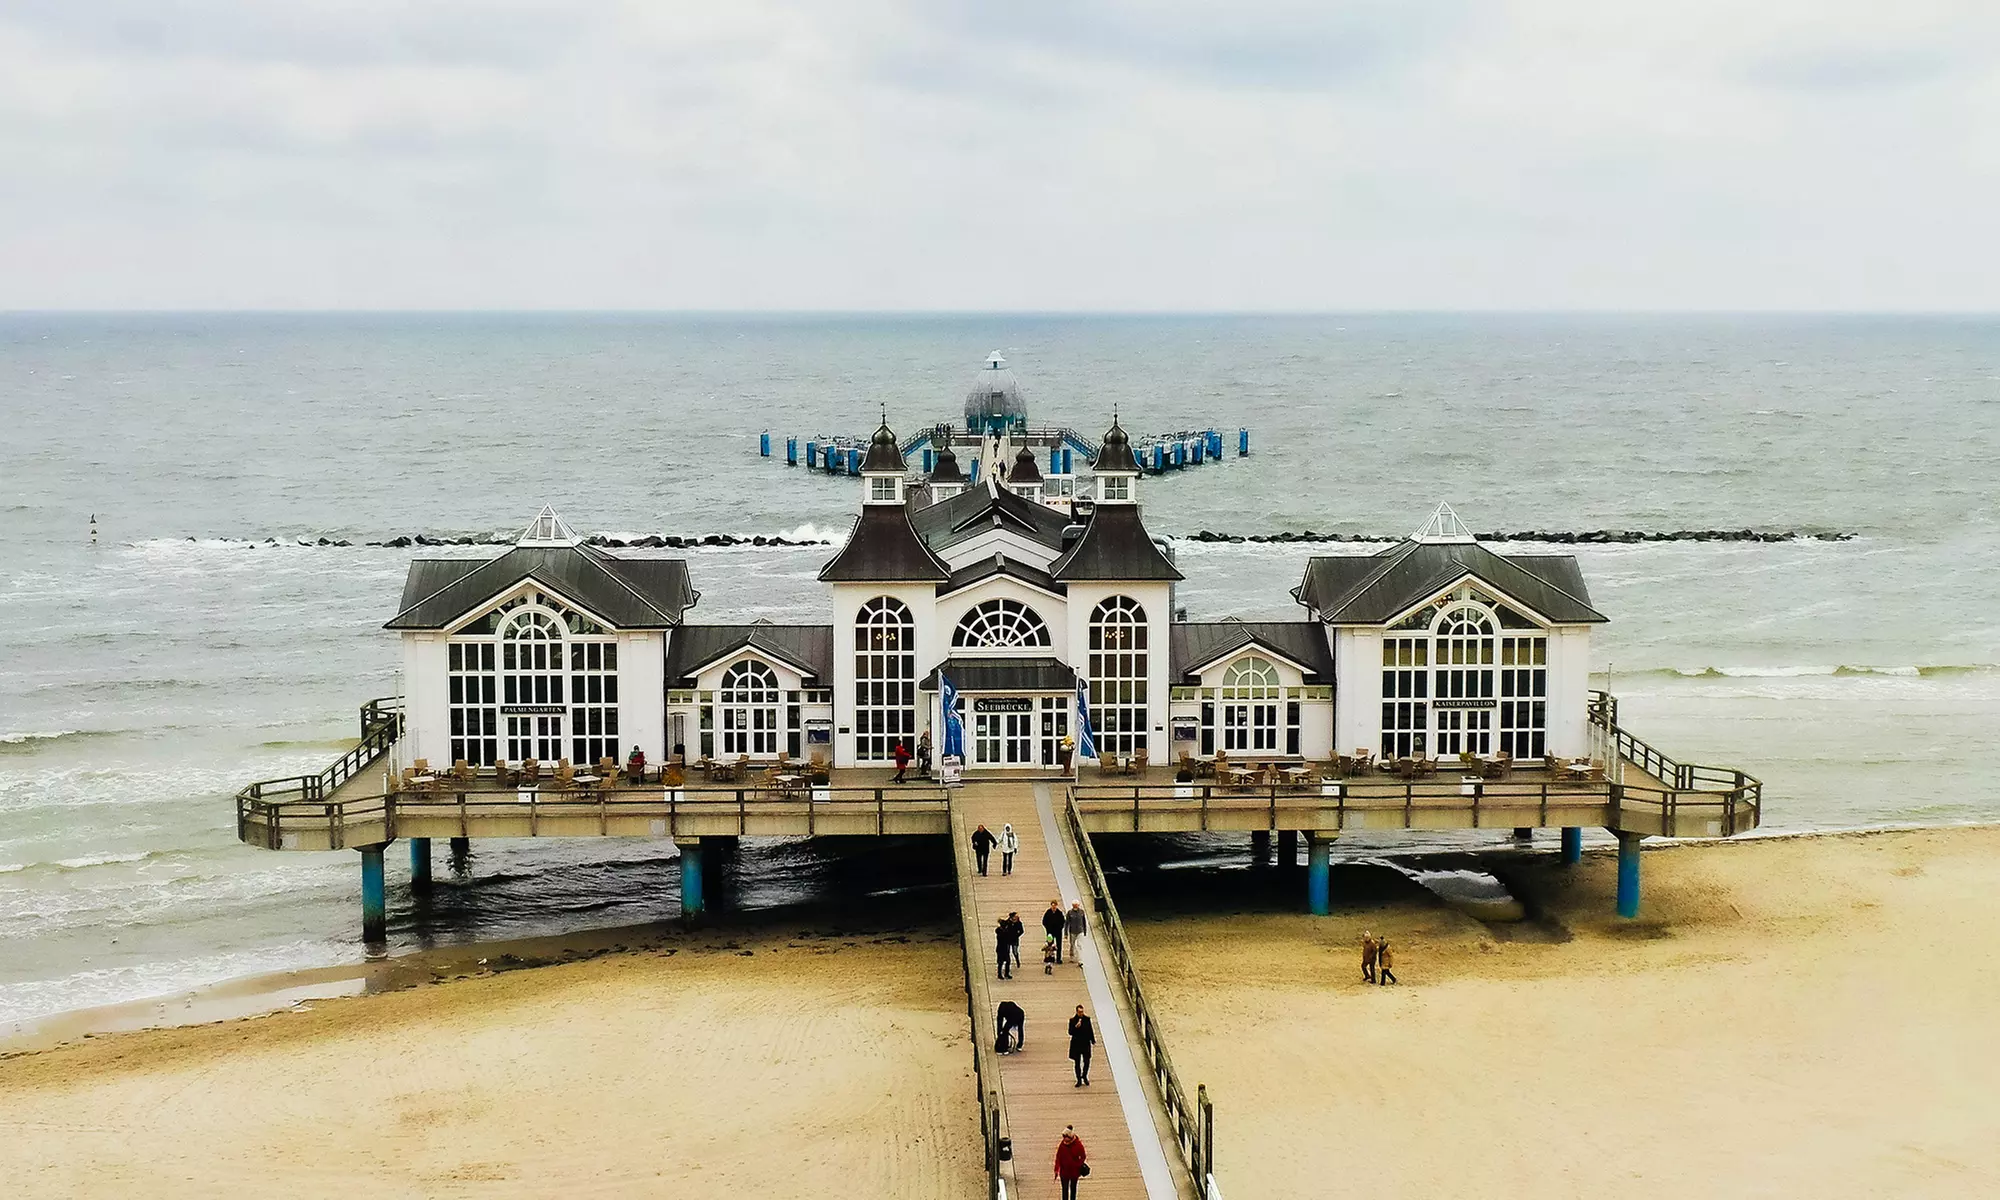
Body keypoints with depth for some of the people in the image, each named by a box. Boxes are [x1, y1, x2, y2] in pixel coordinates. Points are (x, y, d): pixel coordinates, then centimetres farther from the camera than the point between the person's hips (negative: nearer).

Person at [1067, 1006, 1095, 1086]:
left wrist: (1093, 1041, 6)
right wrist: (1076, 1027, -23)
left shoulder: (1087, 1019, 2)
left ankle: (1084, 1076, 29)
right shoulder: (1072, 1020, -3)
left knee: (1086, 1062, 3)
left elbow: (1091, 1031, 8)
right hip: (1076, 1044, -1)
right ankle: (1079, 1080, 14)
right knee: (1077, 1063, 5)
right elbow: (1070, 1032, -7)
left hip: (1086, 1044, 1)